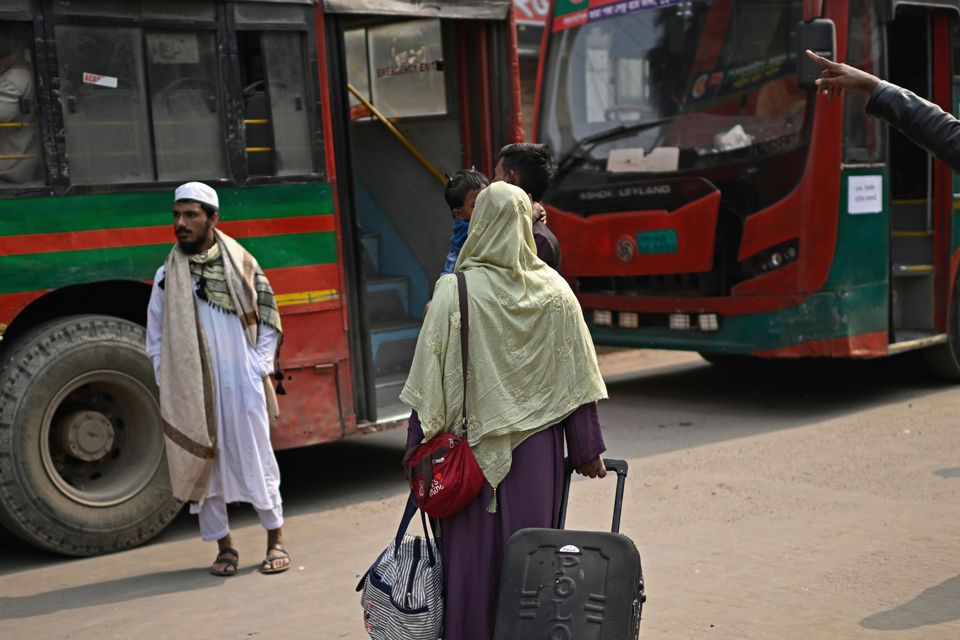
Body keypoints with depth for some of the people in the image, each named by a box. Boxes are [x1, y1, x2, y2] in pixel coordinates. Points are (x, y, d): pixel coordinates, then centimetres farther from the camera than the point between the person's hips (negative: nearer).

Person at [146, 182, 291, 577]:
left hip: (242, 384, -1)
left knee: (256, 460, 3)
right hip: (192, 391, 1)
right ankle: (224, 546, 17)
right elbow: (155, 335, 8)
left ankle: (275, 539, 17)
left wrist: (261, 366, -2)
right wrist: (169, 381, 0)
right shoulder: (168, 275, 4)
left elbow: (268, 320, 7)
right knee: (202, 463, 5)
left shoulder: (242, 264, 2)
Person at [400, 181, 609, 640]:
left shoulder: (454, 292, -9)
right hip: (537, 447, 2)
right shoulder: (554, 291, -2)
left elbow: (431, 379, -8)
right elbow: (576, 377, 1)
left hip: (473, 445, -2)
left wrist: (418, 449, -1)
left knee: (473, 555, 7)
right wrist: (587, 450, 8)